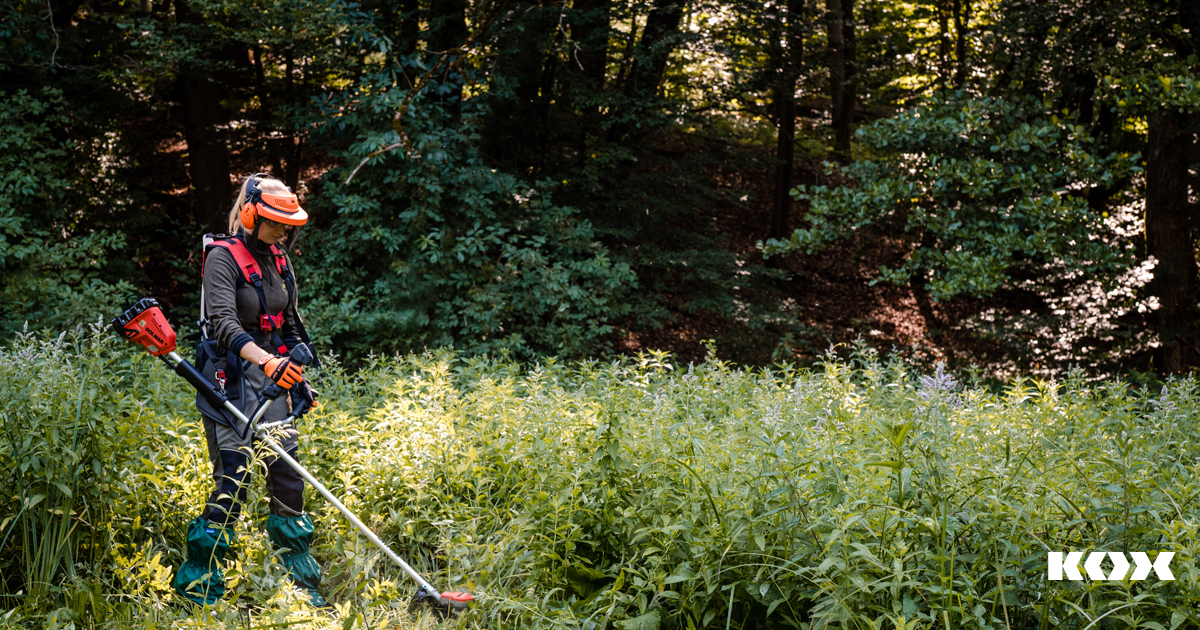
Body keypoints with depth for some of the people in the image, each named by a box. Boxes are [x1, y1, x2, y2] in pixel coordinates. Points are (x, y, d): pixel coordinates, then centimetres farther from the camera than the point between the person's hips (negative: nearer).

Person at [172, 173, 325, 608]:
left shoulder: (279, 261, 13)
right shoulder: (222, 257, -11)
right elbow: (225, 323, -24)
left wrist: (300, 377, 20)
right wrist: (266, 360, -38)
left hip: (273, 376, 7)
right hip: (232, 379, -7)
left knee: (287, 475, 6)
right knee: (233, 479, -9)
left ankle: (303, 584, 15)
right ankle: (197, 584, 3)